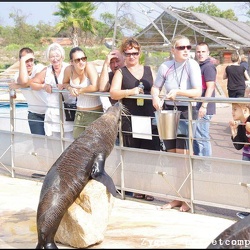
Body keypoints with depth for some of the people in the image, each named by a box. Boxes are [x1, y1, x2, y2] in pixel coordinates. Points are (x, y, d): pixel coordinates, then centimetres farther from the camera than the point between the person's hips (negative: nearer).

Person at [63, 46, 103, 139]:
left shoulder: (89, 66, -18)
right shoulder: (69, 70, -5)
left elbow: (95, 87, -29)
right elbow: (65, 83, 16)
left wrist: (79, 90, -16)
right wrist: (70, 88, -7)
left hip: (95, 112, -5)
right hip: (79, 112, 5)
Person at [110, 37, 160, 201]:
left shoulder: (149, 70, 14)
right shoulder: (121, 72, 7)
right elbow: (113, 94, -6)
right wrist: (130, 91, -21)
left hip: (149, 118, 2)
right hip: (130, 119, -2)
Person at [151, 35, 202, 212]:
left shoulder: (192, 65, -12)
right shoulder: (165, 66, -1)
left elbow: (198, 92, -17)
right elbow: (155, 87, 12)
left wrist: (178, 92, -28)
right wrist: (155, 97, -9)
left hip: (186, 112, -4)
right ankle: (178, 197, 23)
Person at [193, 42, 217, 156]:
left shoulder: (208, 67, -12)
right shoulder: (200, 66, 18)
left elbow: (210, 87, -19)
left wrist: (204, 106, -23)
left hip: (204, 109, -10)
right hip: (197, 108, 10)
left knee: (201, 138, -6)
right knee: (196, 137, 16)